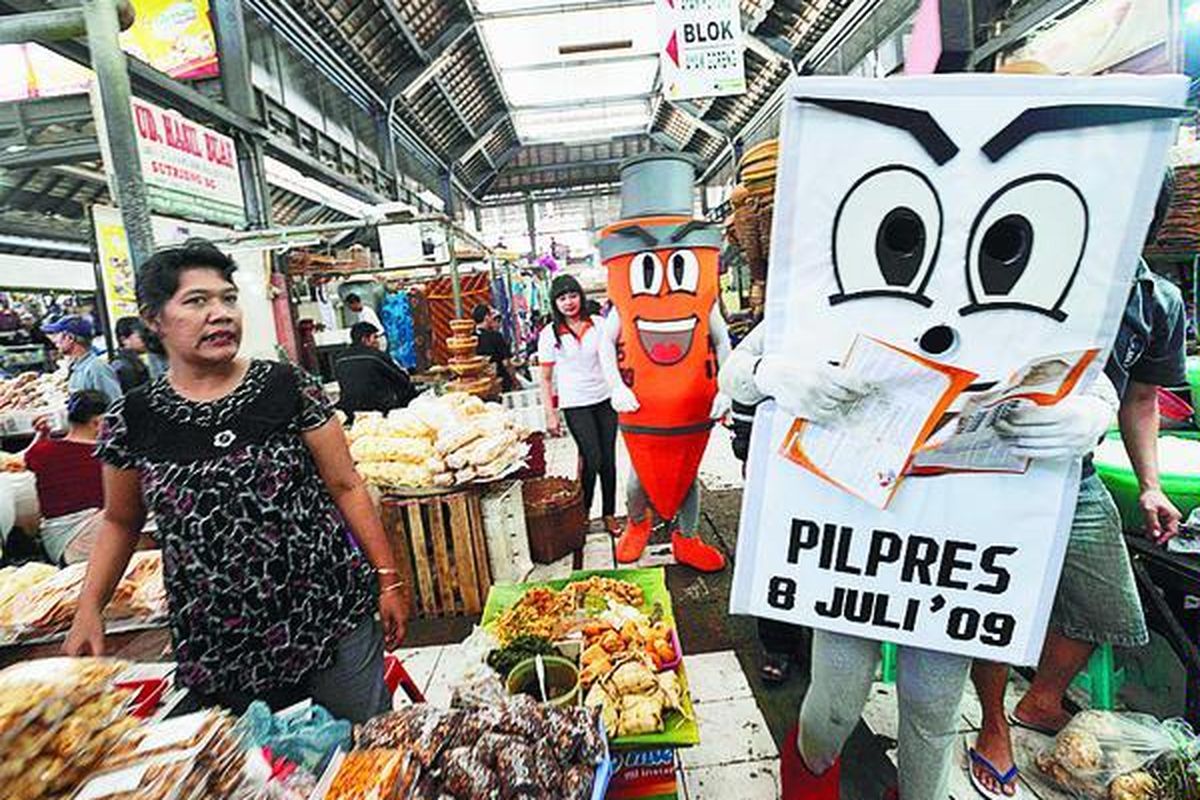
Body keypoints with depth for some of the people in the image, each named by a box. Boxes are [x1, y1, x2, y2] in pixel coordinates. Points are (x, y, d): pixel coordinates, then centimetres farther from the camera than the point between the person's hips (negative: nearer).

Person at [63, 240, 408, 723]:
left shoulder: (288, 387, -6)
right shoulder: (132, 420, -1)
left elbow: (346, 487, -3)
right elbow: (120, 522, 15)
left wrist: (388, 579, -3)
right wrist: (89, 608, 3)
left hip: (332, 616, -1)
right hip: (216, 643, 2)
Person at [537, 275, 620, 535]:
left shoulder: (599, 324, 4)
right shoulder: (549, 334, -2)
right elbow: (545, 379, 0)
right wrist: (550, 414, -5)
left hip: (605, 399, 3)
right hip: (575, 404, -3)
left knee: (608, 459, 6)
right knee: (592, 459, -7)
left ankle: (609, 515, 19)